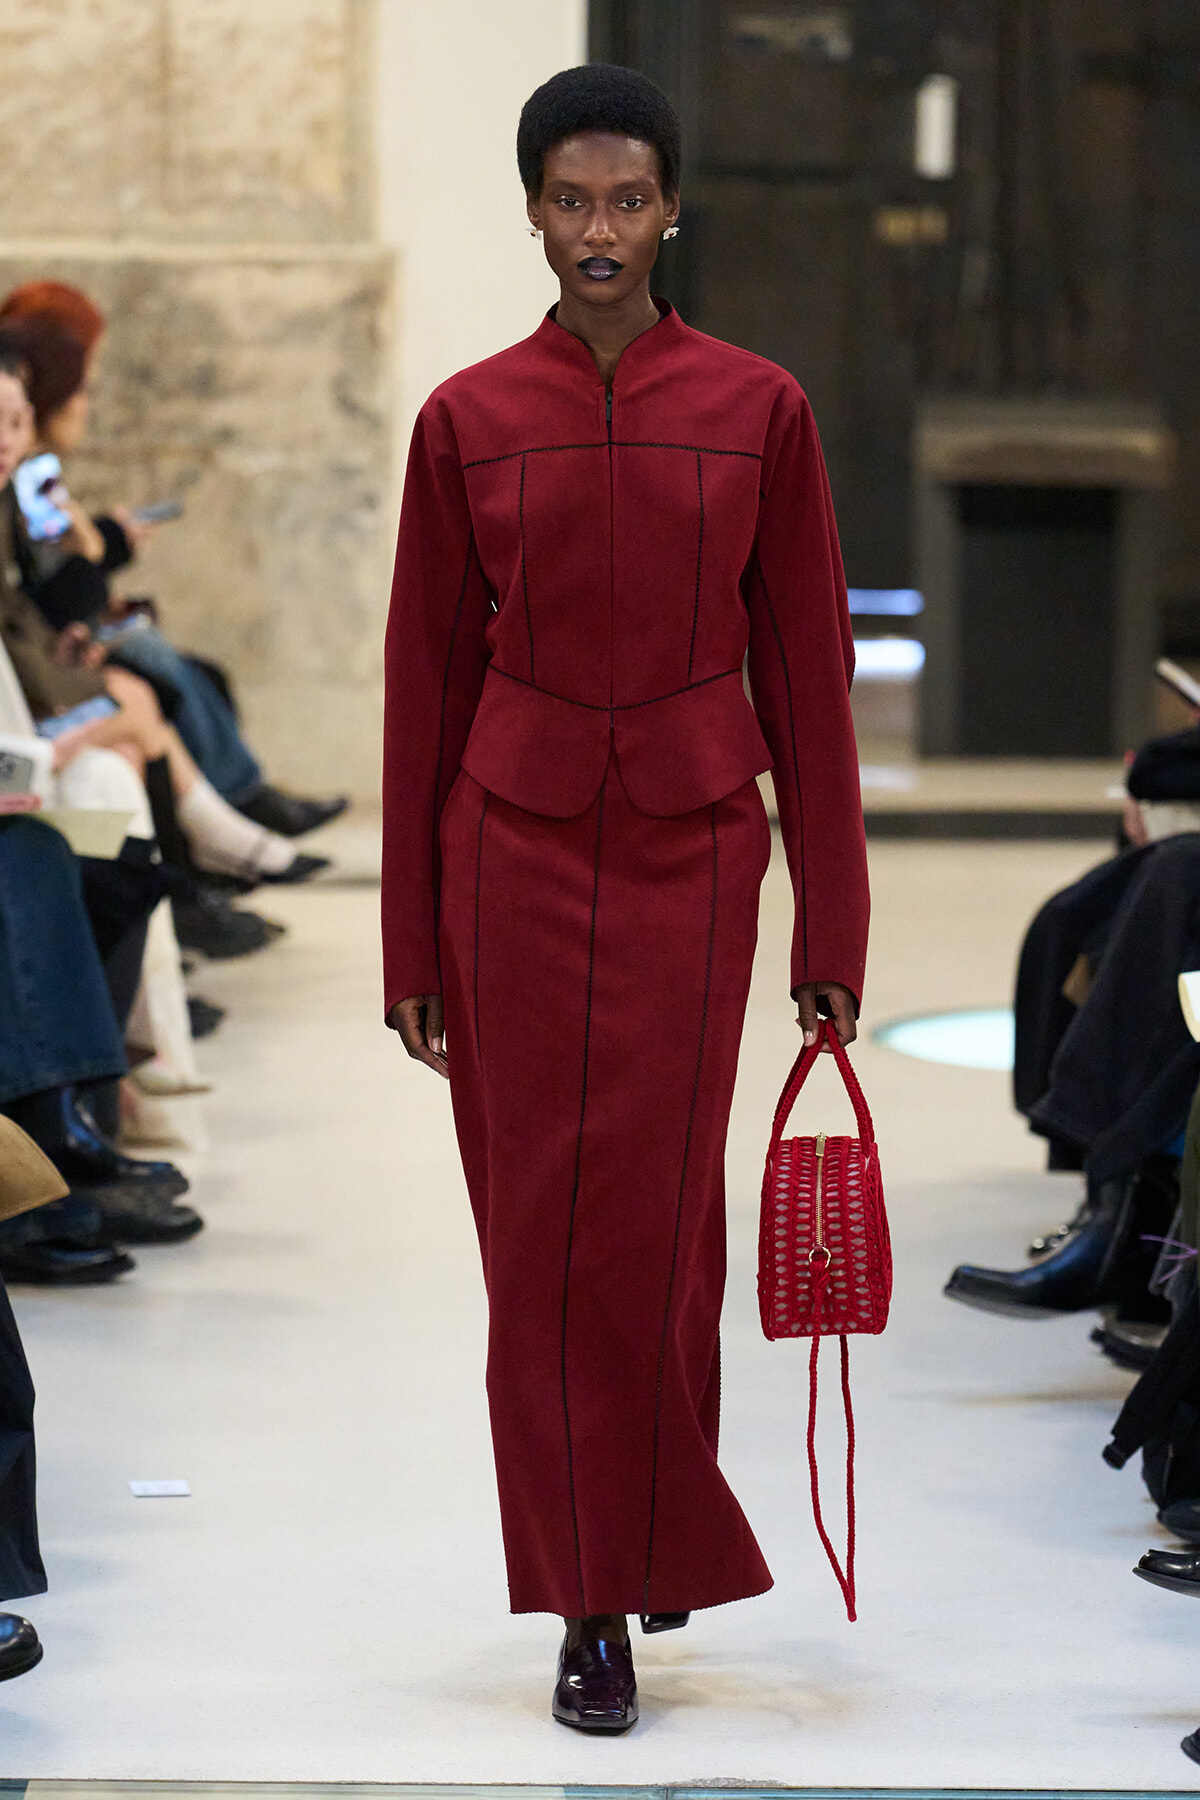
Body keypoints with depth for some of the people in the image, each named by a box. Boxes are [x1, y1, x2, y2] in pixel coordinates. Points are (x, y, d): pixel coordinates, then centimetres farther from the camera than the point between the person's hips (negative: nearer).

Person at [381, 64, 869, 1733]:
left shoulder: (758, 409, 0)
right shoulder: (466, 420, 1)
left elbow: (807, 672, 3)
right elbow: (427, 683, 4)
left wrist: (831, 923, 1)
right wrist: (413, 942, 3)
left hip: (693, 854, 0)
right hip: (517, 847, 1)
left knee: (658, 1220, 0)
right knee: (544, 1233, 2)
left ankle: (665, 1532, 26)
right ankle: (591, 1610, 13)